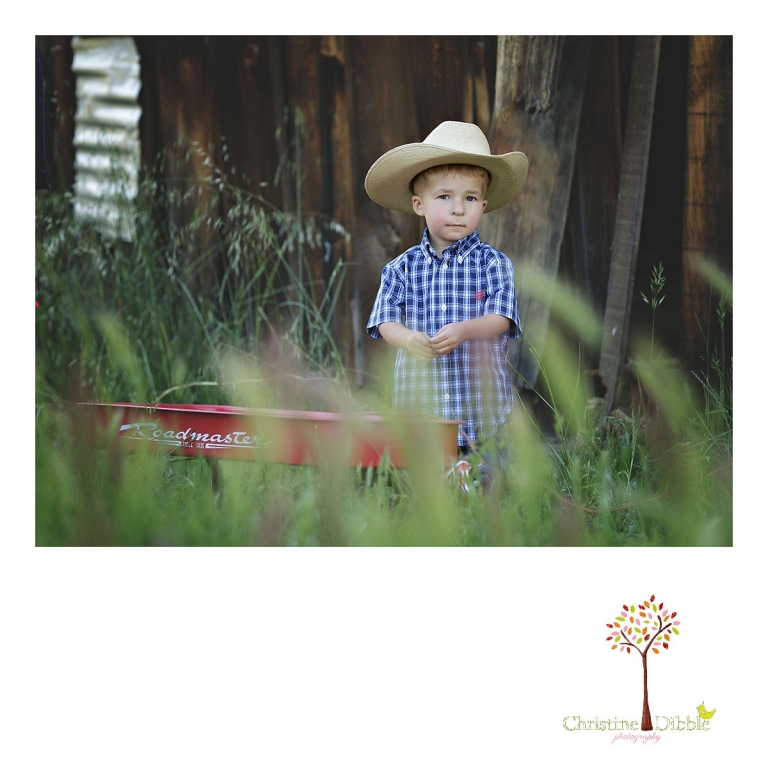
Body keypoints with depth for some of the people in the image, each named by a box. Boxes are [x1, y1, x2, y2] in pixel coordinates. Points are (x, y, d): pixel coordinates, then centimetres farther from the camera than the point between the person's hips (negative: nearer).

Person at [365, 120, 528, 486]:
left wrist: (464, 330, -27)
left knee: (489, 483, 1)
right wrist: (409, 339, -24)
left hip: (482, 406, -1)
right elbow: (386, 321, -1)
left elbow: (500, 319, -7)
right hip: (419, 406, 1)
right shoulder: (402, 269, 6)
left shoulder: (493, 264, 1)